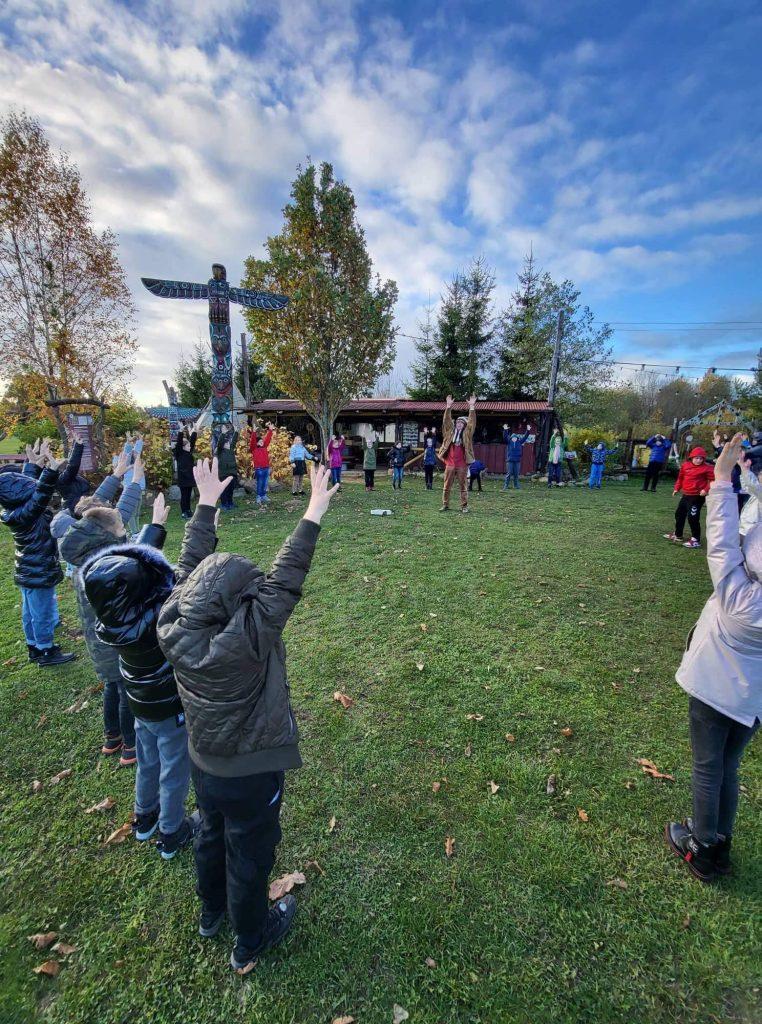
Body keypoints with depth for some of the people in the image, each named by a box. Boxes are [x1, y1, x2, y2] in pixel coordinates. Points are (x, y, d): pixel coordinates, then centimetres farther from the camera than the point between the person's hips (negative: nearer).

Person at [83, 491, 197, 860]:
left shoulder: (114, 613, -19)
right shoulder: (161, 615, -38)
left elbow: (138, 554, -5)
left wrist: (156, 525, 10)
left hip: (141, 700, 6)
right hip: (171, 705, -6)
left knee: (148, 761, 30)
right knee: (174, 770, 19)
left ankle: (144, 817, 55)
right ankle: (171, 835, 42)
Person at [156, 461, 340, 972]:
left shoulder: (174, 627, -21)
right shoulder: (244, 640, -38)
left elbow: (192, 566, -12)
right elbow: (285, 580, -38)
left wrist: (207, 502, -3)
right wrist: (314, 512, -34)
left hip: (203, 766, 6)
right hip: (250, 776, -6)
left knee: (212, 837, 32)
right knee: (250, 856, 20)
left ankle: (212, 911, 59)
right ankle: (250, 942, 47)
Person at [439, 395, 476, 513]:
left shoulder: (466, 434, 3)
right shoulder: (450, 432, 8)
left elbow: (472, 422, -7)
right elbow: (446, 420, 2)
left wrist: (472, 407, -15)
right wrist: (448, 407, -8)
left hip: (462, 465, -2)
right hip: (450, 464, 2)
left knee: (462, 487, 4)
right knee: (446, 486, 5)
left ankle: (464, 506, 11)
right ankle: (445, 505, 14)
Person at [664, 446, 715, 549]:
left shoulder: (707, 468, -10)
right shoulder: (685, 465, 6)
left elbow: (713, 480, -12)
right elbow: (680, 478, 18)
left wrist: (706, 489, -23)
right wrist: (677, 488, 15)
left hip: (697, 496, -8)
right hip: (686, 495, 8)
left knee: (693, 517, -10)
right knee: (679, 514, 17)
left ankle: (696, 540, -1)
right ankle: (677, 535, 34)